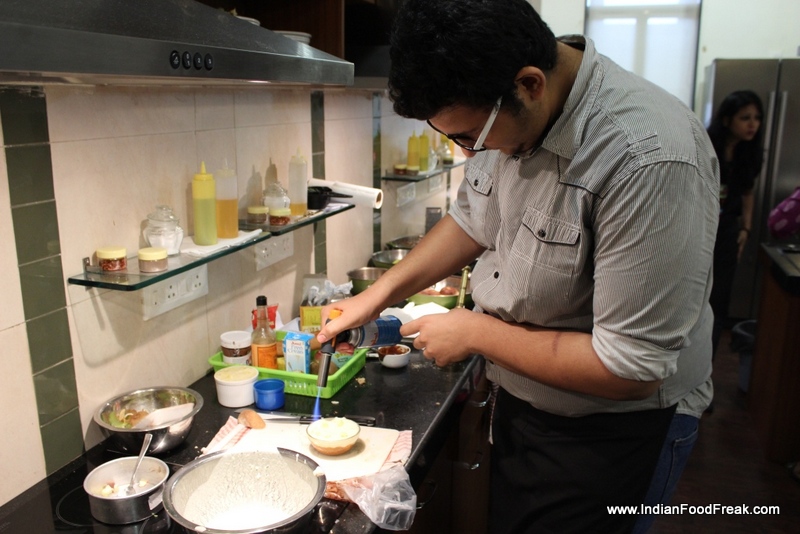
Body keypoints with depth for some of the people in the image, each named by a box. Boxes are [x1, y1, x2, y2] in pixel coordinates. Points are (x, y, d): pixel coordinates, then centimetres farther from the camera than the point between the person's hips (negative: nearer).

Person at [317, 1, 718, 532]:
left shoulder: (647, 160, -33)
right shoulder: (500, 112, -10)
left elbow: (630, 369, -29)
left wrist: (476, 334, -21)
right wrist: (375, 297, 0)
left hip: (598, 425, -6)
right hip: (518, 396, 7)